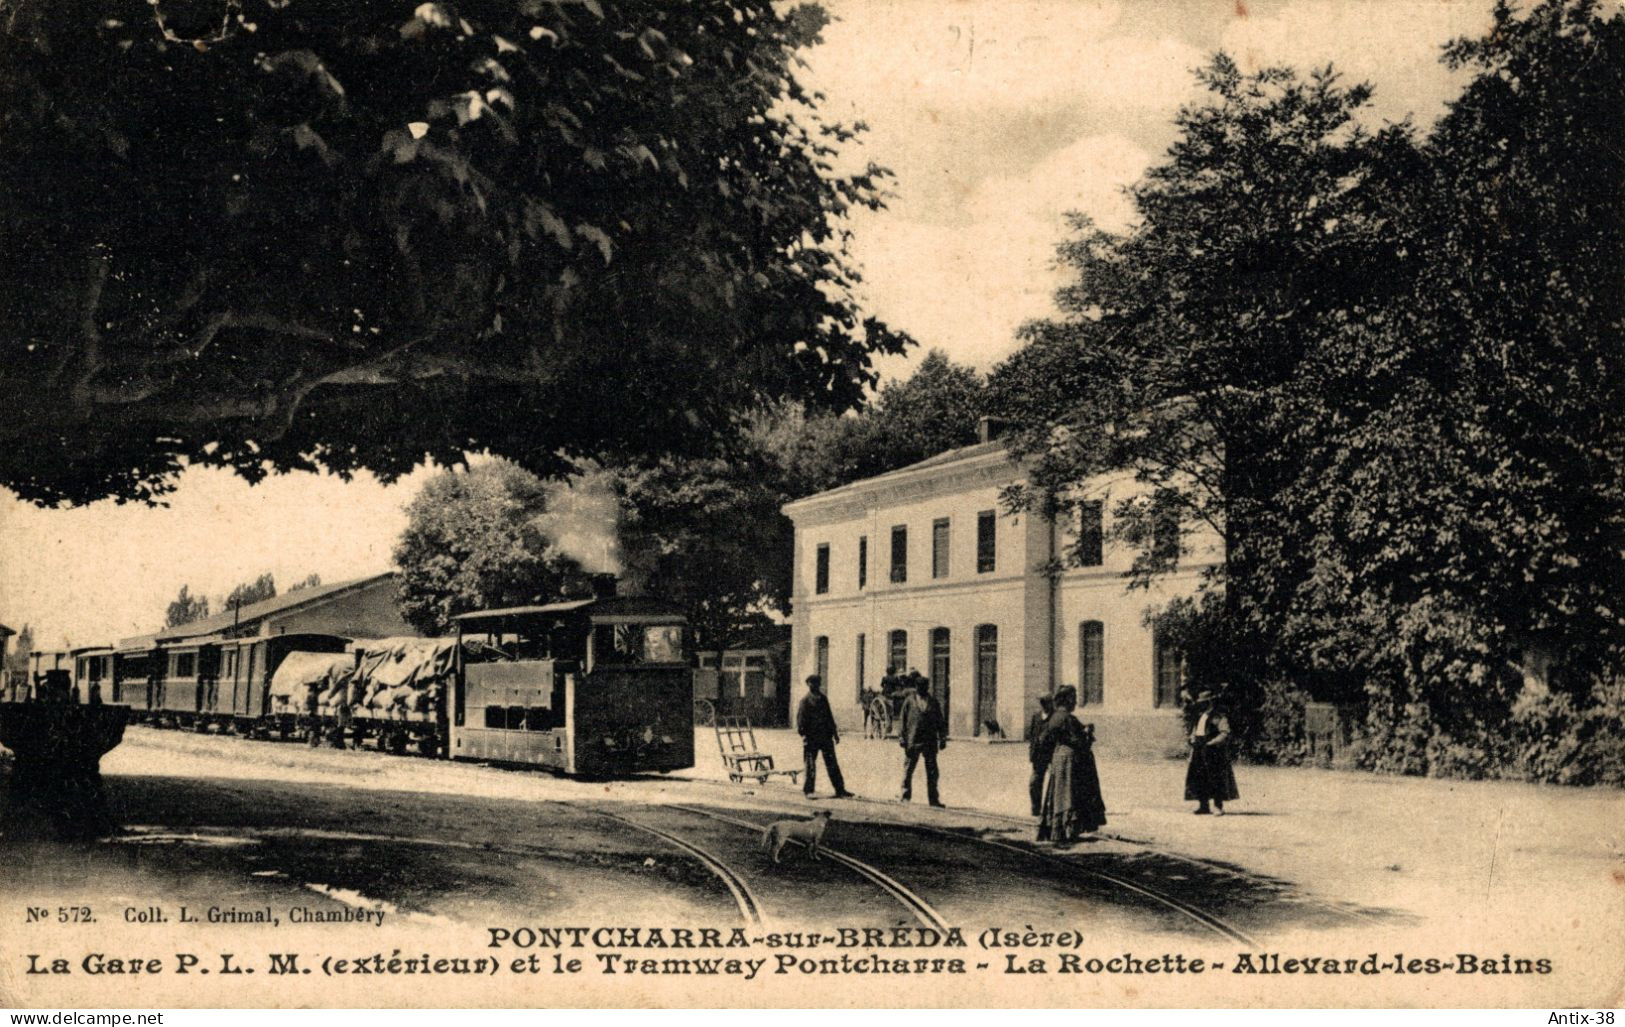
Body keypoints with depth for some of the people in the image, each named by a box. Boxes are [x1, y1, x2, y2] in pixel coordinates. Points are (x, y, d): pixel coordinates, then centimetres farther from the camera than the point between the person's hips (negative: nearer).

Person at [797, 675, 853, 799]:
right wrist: (803, 734, -15)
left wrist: (834, 733, 18)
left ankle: (840, 790, 6)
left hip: (826, 737, 5)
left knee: (832, 764, 4)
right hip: (811, 738, -5)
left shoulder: (823, 699, 13)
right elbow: (800, 718, -8)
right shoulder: (805, 700, -4)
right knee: (810, 765, 0)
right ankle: (809, 791, 9)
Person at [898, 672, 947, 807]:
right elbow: (902, 720, 5)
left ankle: (933, 798, 8)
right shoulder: (909, 701, 5)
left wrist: (942, 738, 9)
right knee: (908, 769, 2)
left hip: (930, 741, 2)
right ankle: (906, 796, 12)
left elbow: (940, 721, 15)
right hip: (912, 741, -2)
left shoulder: (933, 701, 12)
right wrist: (901, 737, -3)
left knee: (932, 771, 2)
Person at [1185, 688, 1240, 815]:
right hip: (1199, 752, 8)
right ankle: (1203, 805, 12)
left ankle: (1218, 806, -1)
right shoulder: (1201, 715, 17)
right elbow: (1195, 731, 25)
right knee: (1198, 778, 6)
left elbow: (1225, 733, -15)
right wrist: (1193, 740, 5)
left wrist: (1210, 743, -21)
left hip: (1213, 751, -8)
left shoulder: (1219, 716, -8)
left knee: (1215, 779, -6)